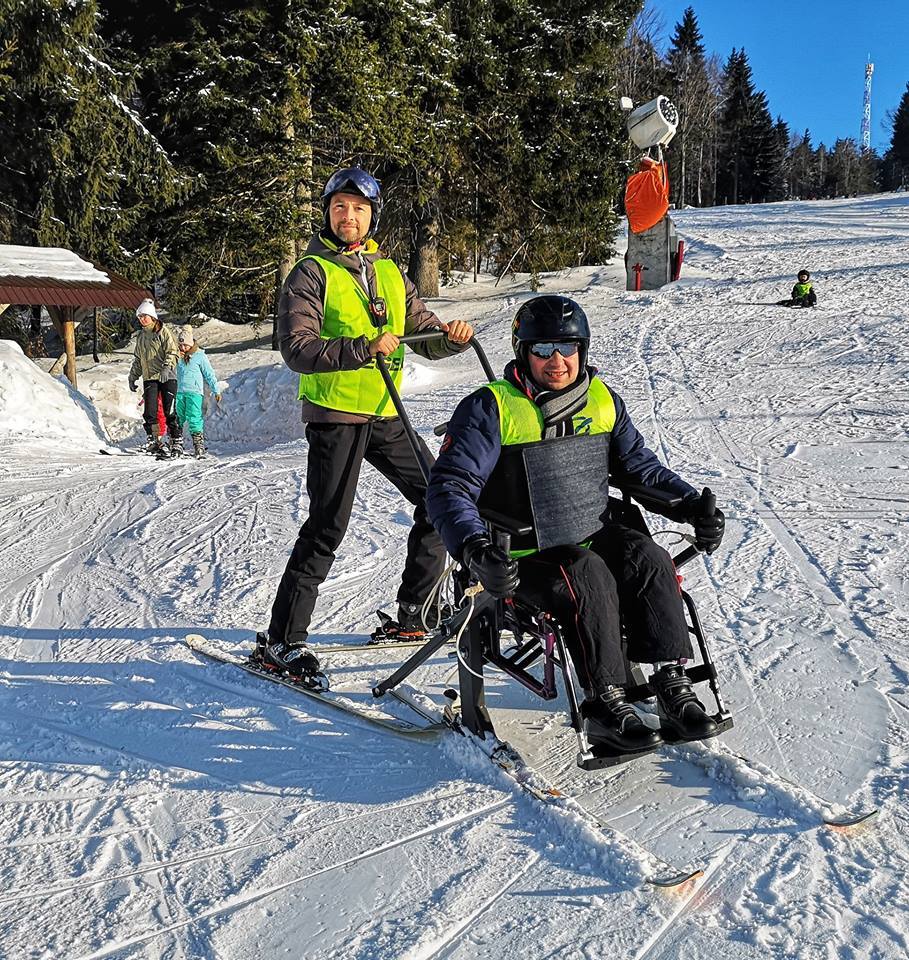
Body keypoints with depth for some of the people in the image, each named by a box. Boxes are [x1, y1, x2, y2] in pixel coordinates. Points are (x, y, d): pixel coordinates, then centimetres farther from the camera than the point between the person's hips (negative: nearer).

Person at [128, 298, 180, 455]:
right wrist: (133, 377, 22)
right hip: (149, 378, 5)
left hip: (167, 377, -5)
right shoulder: (141, 336, 19)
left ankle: (176, 441, 1)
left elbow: (173, 353, -10)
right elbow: (138, 359, 28)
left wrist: (167, 367, -26)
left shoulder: (164, 331, 0)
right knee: (149, 411, -4)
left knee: (170, 411, -6)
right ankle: (153, 440, 3)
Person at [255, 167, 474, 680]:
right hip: (335, 415, -6)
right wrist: (362, 349, -28)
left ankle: (414, 611, 21)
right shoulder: (311, 274, -3)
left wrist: (453, 335, -8)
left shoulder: (390, 273, 14)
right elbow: (297, 349, -16)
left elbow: (425, 337, 14)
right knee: (328, 526, -9)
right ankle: (281, 639, 1)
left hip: (386, 416, 6)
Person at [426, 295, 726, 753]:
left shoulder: (603, 400, 9)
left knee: (649, 560, -23)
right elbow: (450, 486, -14)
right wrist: (474, 548, -32)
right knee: (589, 577, -32)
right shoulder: (490, 409, -8)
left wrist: (691, 505, 4)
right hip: (524, 555, -5)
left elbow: (639, 465, 19)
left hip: (594, 536, 5)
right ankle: (605, 704, -26)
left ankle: (672, 684, -18)